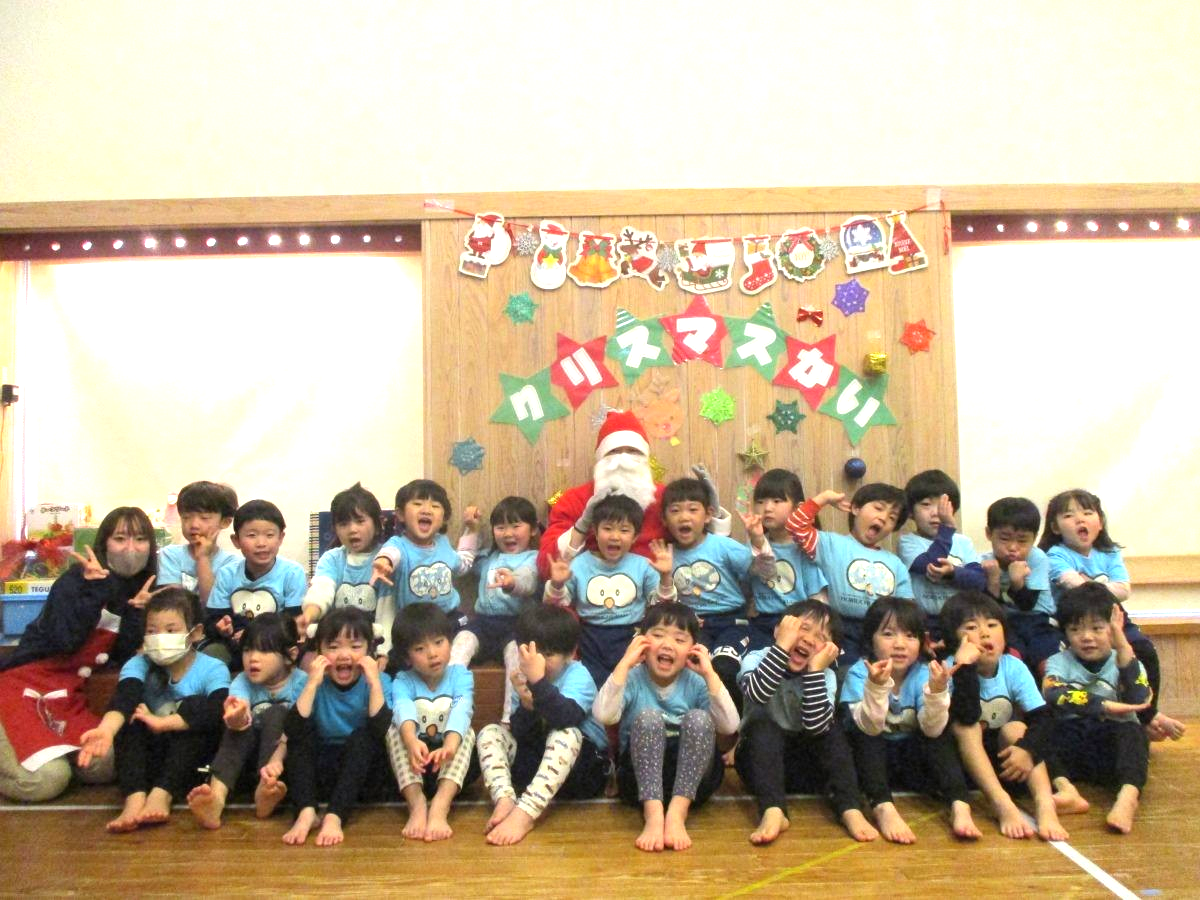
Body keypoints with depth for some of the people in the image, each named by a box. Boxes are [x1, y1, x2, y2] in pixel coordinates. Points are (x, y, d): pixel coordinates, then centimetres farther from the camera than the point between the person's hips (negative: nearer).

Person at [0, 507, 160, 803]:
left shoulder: (141, 589, 6)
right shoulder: (76, 579, -11)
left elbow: (123, 657, -1)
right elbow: (65, 640, -25)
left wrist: (138, 610, -13)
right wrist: (94, 587, -28)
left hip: (69, 697, 6)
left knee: (106, 766, -17)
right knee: (46, 781, -24)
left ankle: (51, 752, 11)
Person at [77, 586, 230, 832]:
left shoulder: (213, 670, -14)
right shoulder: (139, 665, -9)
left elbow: (217, 712, -33)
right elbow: (123, 699, -31)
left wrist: (161, 723, -38)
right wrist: (106, 729, -52)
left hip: (194, 755, -2)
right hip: (151, 754, 2)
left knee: (195, 706, -27)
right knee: (131, 717, -23)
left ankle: (161, 795, -39)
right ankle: (134, 798, -41)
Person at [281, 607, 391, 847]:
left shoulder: (378, 681, -9)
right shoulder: (316, 684, -6)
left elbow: (382, 732, -26)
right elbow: (292, 732, -22)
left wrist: (374, 683, -30)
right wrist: (312, 684, -27)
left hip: (363, 772, -2)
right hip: (321, 772, 2)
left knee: (362, 737, -28)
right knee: (302, 733, -20)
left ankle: (334, 817, -34)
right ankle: (306, 812, -31)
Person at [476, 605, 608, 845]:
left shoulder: (578, 676, -15)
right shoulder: (524, 679, -2)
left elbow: (565, 717, -36)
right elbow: (521, 737, -8)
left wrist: (538, 681, -43)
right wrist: (526, 705, -26)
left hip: (583, 767, -5)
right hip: (535, 758, 5)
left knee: (566, 734, -35)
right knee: (489, 732, -8)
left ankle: (525, 814, -41)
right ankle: (505, 800, -32)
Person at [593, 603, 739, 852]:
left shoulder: (696, 683, -3)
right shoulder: (633, 679, -7)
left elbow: (729, 726, -18)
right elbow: (603, 715, -26)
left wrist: (709, 674, -21)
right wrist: (624, 664, -25)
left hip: (691, 777, 1)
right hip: (642, 778, -1)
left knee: (698, 718, -25)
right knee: (648, 717, -28)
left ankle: (677, 813, -32)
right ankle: (653, 814, -37)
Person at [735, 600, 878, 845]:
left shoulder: (825, 676, -9)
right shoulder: (757, 659, -12)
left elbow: (817, 726, -27)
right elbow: (757, 693, -37)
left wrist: (815, 670, -30)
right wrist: (782, 645, -38)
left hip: (804, 764, 2)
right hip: (759, 758, -1)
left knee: (832, 730, -23)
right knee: (763, 724, -31)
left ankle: (850, 809, -29)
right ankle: (773, 811, -42)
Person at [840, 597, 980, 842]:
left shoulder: (924, 673, -11)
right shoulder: (859, 673, -17)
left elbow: (932, 729, -24)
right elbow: (869, 727, -30)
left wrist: (937, 691, -42)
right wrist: (877, 686, -46)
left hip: (912, 758, 2)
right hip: (871, 758, -2)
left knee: (940, 732, -23)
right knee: (862, 733, -30)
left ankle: (959, 806, -29)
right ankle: (882, 808, -39)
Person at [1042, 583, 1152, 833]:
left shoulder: (1125, 663, 7)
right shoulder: (1059, 662, 7)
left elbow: (1138, 700, -16)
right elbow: (1054, 695, -16)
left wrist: (1121, 644, -19)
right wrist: (1104, 707, -28)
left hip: (1113, 749, 0)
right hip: (1068, 749, 0)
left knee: (1132, 732, -30)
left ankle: (1128, 796, -51)